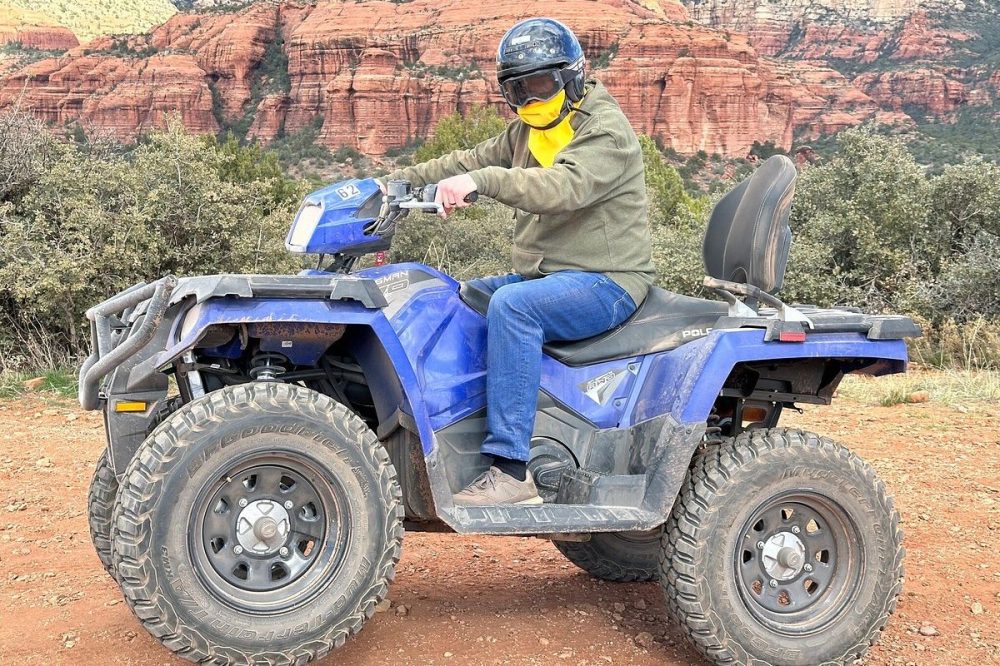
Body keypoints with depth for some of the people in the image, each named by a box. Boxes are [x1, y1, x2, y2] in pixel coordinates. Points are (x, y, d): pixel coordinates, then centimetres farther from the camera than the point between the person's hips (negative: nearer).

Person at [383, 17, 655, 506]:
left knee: (512, 305, -34)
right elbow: (472, 161, 16)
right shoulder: (527, 132, 17)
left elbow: (565, 187, -31)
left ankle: (510, 470, -35)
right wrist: (397, 179, 3)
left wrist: (483, 181, -43)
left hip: (607, 282, -9)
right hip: (544, 276, 9)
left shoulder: (606, 131, -12)